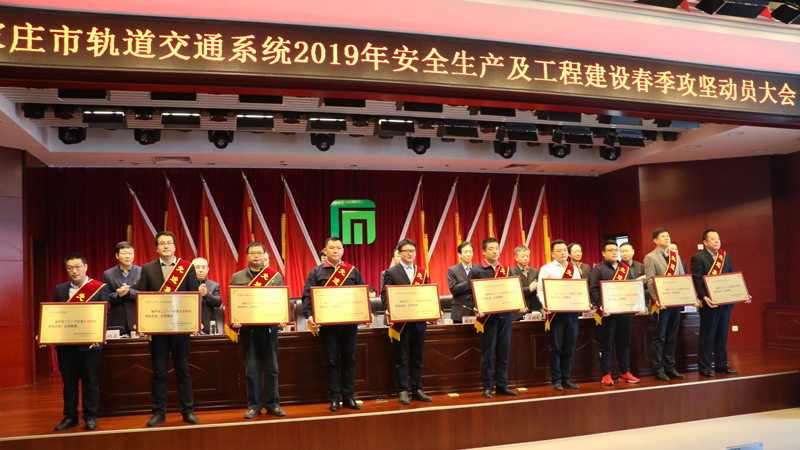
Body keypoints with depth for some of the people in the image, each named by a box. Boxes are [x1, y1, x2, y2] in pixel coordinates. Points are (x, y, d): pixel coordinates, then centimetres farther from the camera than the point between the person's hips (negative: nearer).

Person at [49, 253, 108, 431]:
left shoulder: (100, 288, -1)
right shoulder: (60, 289, 11)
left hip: (89, 343, -3)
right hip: (65, 344, 3)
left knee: (90, 381, 5)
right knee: (68, 382, 11)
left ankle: (90, 417, 16)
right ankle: (70, 416, 22)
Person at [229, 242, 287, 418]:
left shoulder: (276, 276, 7)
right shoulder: (237, 277, 9)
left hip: (269, 328, 0)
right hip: (247, 329, 0)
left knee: (271, 368, 5)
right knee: (251, 369, 4)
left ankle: (272, 404, 15)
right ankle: (254, 406, 13)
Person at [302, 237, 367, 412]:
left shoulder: (353, 271, 10)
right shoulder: (317, 272, 6)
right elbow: (307, 296, 0)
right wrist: (309, 315, -16)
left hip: (350, 322, 1)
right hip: (327, 323, -1)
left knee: (349, 359, 6)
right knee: (331, 361, 3)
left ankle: (348, 397, 17)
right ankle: (334, 398, 13)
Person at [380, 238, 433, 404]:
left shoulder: (422, 272, 12)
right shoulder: (391, 272, -1)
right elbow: (385, 295, -5)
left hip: (419, 321, 4)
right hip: (401, 321, -4)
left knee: (417, 358, 10)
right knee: (401, 358, 3)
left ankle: (417, 390, 18)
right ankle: (402, 392, 10)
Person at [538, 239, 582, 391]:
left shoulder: (574, 269, 14)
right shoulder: (546, 269, 1)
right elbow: (540, 290, -4)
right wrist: (545, 304, -20)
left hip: (572, 312, 4)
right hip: (555, 312, -4)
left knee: (569, 348, 8)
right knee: (556, 348, 0)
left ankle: (566, 379, 18)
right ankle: (556, 380, 9)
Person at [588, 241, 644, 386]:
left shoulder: (626, 268, 16)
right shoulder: (598, 269, -1)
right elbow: (593, 290, -10)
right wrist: (601, 305, -23)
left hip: (625, 312, 5)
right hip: (607, 313, -5)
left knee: (624, 343, 11)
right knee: (606, 344, 0)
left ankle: (625, 373, 20)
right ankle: (606, 375, 7)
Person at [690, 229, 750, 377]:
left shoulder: (725, 256, 13)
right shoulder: (698, 258, -7)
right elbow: (697, 280, -13)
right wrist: (704, 297, -25)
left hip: (725, 302, 6)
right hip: (709, 303, -6)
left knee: (722, 336, 13)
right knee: (707, 336, 0)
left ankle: (722, 366, 22)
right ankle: (704, 368, 8)